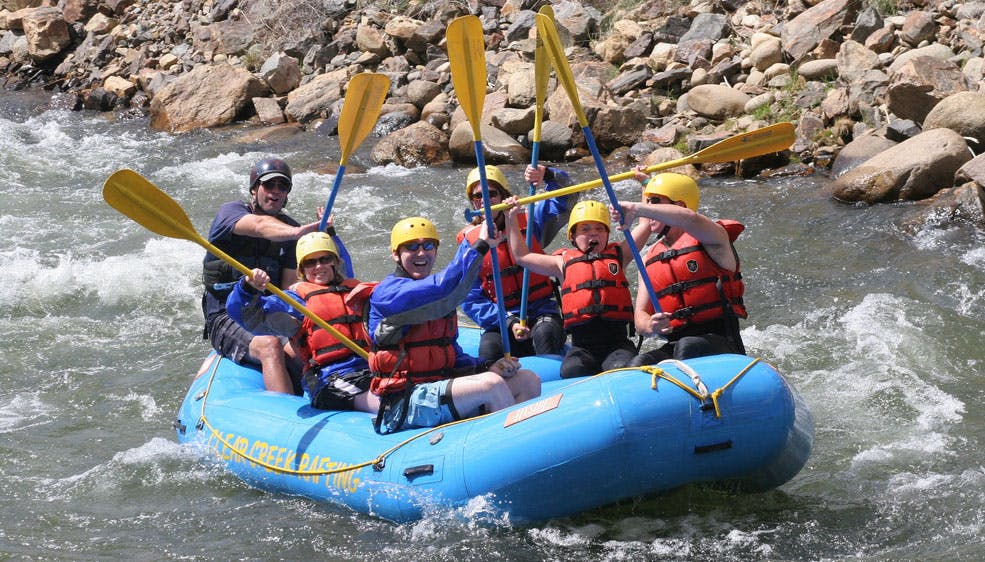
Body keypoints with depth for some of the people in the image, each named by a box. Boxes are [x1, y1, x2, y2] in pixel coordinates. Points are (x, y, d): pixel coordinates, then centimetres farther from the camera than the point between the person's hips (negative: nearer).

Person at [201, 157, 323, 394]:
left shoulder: (290, 229, 12)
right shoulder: (231, 212, -2)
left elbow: (289, 288, 3)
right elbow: (260, 226, -28)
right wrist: (296, 233, -47)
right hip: (227, 319, -5)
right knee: (270, 345, -35)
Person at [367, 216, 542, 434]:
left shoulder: (443, 301, 20)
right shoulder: (387, 292, -9)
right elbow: (442, 288, -27)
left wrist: (487, 367, 0)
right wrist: (480, 246, -25)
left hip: (441, 388, 9)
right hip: (404, 404, -9)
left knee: (528, 380, -4)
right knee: (492, 385, -28)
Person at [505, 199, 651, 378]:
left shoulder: (618, 254, 17)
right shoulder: (564, 262, 16)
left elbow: (645, 224, 16)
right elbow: (522, 256, 20)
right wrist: (511, 219, 18)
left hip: (617, 342, 0)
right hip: (582, 346, 0)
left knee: (622, 369, -33)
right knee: (571, 370, -32)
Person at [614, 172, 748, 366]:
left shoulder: (711, 240, 1)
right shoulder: (649, 260, 19)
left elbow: (691, 219, -25)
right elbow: (640, 314, 12)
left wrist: (636, 209, -30)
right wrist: (650, 326, -14)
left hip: (722, 344, -4)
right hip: (674, 344, 4)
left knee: (687, 346, -38)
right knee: (640, 364, -27)